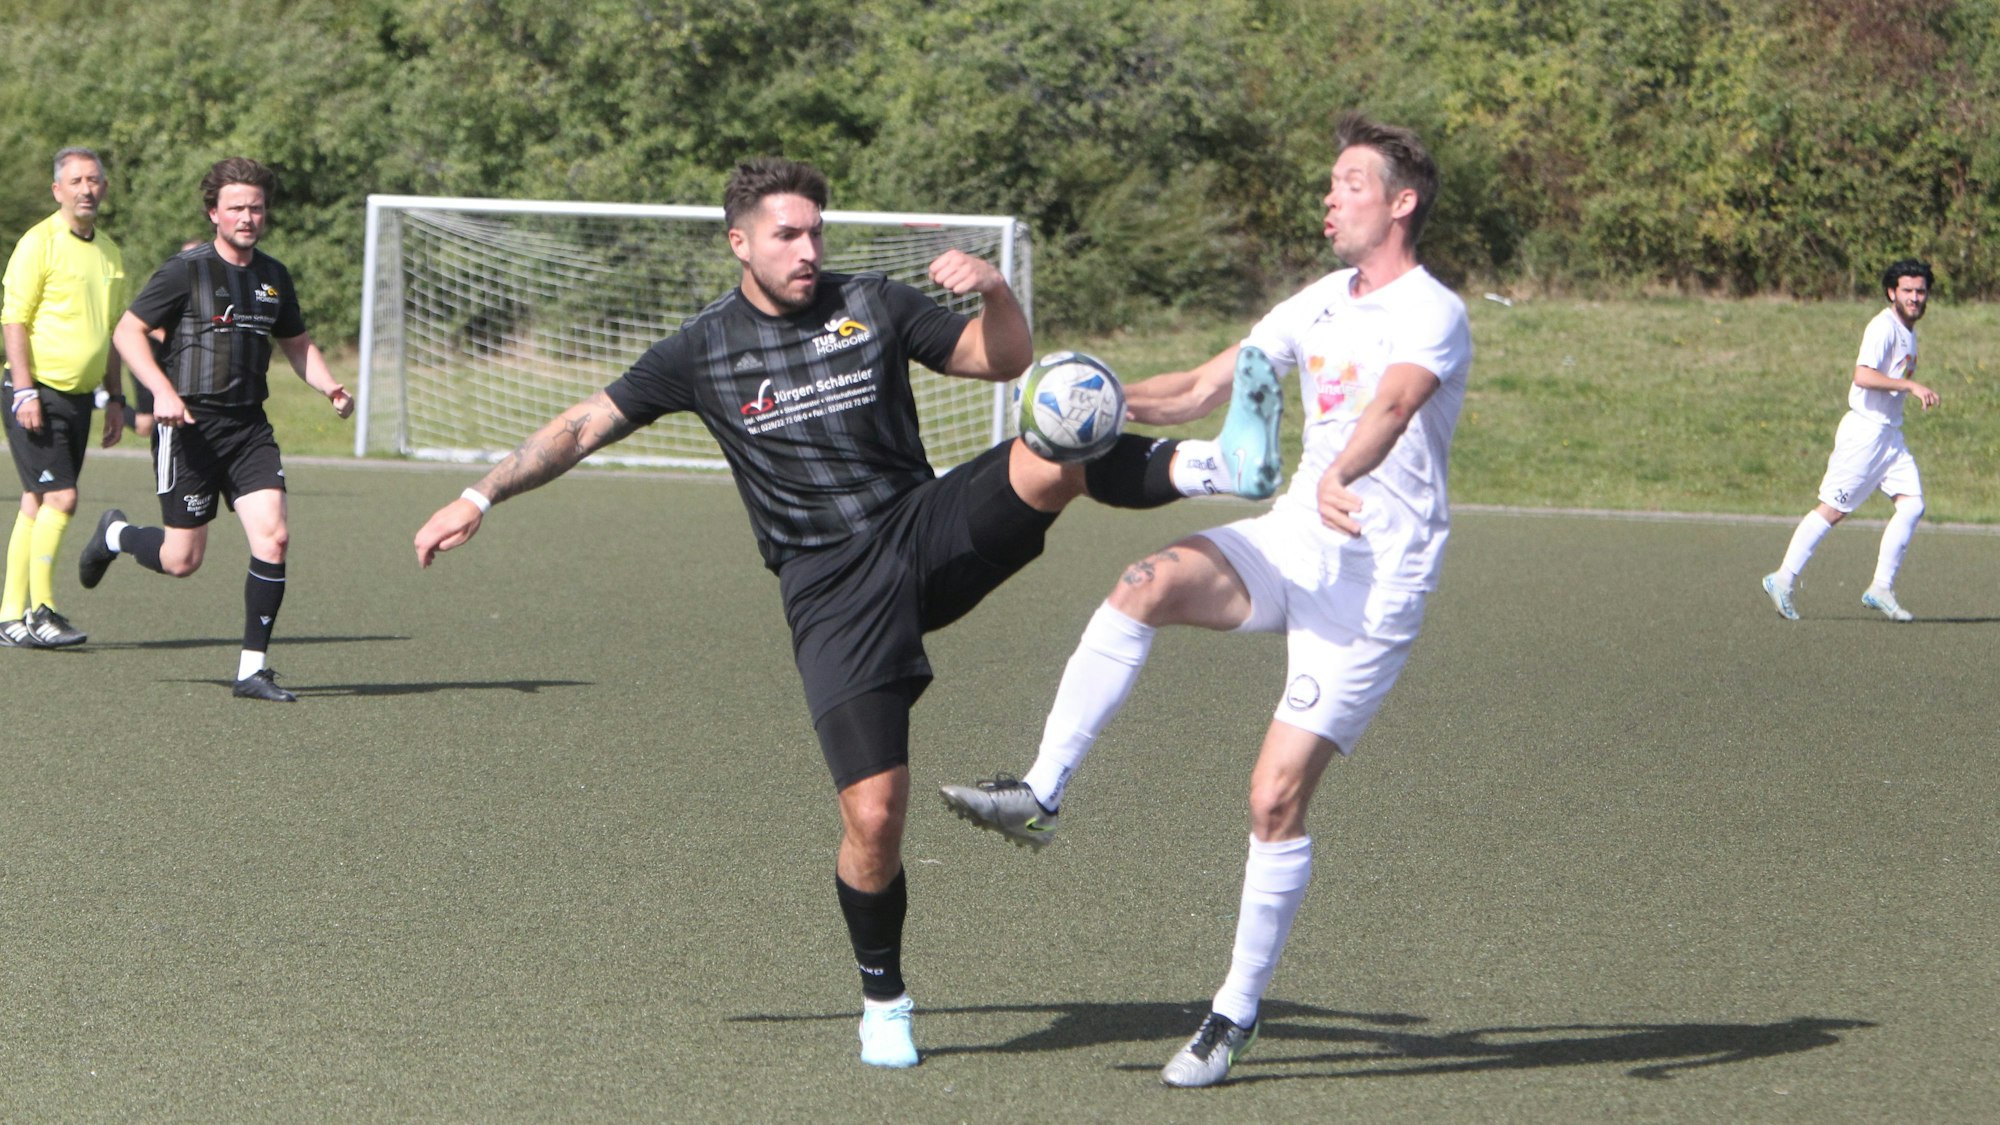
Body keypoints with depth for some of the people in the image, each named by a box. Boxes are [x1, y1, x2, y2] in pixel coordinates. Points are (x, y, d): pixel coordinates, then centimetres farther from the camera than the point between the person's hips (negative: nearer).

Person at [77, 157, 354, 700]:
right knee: (181, 560, -1)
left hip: (249, 426, 5)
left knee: (273, 538, -12)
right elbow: (127, 331, -6)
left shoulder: (274, 276, 10)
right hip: (189, 424, -5)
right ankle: (114, 535, 33)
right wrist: (162, 391, -20)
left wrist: (330, 387, 5)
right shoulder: (187, 270, -7)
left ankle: (253, 669, -2)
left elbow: (297, 344, 24)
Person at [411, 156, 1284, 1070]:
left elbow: (1006, 361, 9)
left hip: (928, 531, 2)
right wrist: (482, 496, 5)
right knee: (874, 812, -9)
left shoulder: (870, 307, 5)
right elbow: (586, 424, 10)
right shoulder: (704, 350, 3)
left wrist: (995, 292, -12)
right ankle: (882, 1002, 11)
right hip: (831, 590, -2)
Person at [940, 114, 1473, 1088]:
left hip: (1377, 579, -6)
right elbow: (1200, 391, 17)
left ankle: (1238, 1012, 5)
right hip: (1294, 541, 6)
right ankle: (1040, 794, -24)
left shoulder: (1432, 315, -11)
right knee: (1148, 584, -25)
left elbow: (1392, 404, -33)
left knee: (1277, 797, -9)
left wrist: (1341, 477, -54)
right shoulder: (1318, 305, 14)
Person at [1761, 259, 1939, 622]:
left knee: (1912, 504, -4)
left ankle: (1881, 589, -1)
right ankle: (1783, 579, 3)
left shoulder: (1908, 331, 15)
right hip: (1865, 431, -9)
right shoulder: (1883, 327, -15)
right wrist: (1910, 385, -29)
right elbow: (1863, 375, -28)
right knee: (1833, 509, -5)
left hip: (1890, 433, 9)